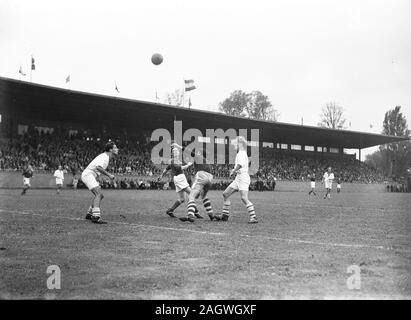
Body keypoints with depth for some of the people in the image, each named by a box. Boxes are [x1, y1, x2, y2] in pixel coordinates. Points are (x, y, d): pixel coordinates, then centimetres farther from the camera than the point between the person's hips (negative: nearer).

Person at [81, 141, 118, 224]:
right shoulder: (104, 157, -16)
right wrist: (109, 175, -27)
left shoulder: (106, 157, 16)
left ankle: (89, 214, 24)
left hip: (91, 176, 11)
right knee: (98, 193, -24)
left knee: (100, 195, 15)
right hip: (88, 174, -11)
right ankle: (96, 217, -35)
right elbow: (98, 167, -33)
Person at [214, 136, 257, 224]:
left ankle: (253, 217, -17)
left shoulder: (241, 153, -11)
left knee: (244, 198, -18)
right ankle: (225, 215, 15)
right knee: (225, 194, 10)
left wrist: (233, 171, -16)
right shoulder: (242, 153, 20)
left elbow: (240, 165, -28)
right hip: (238, 178, 11)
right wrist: (234, 170, 14)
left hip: (243, 177, -11)